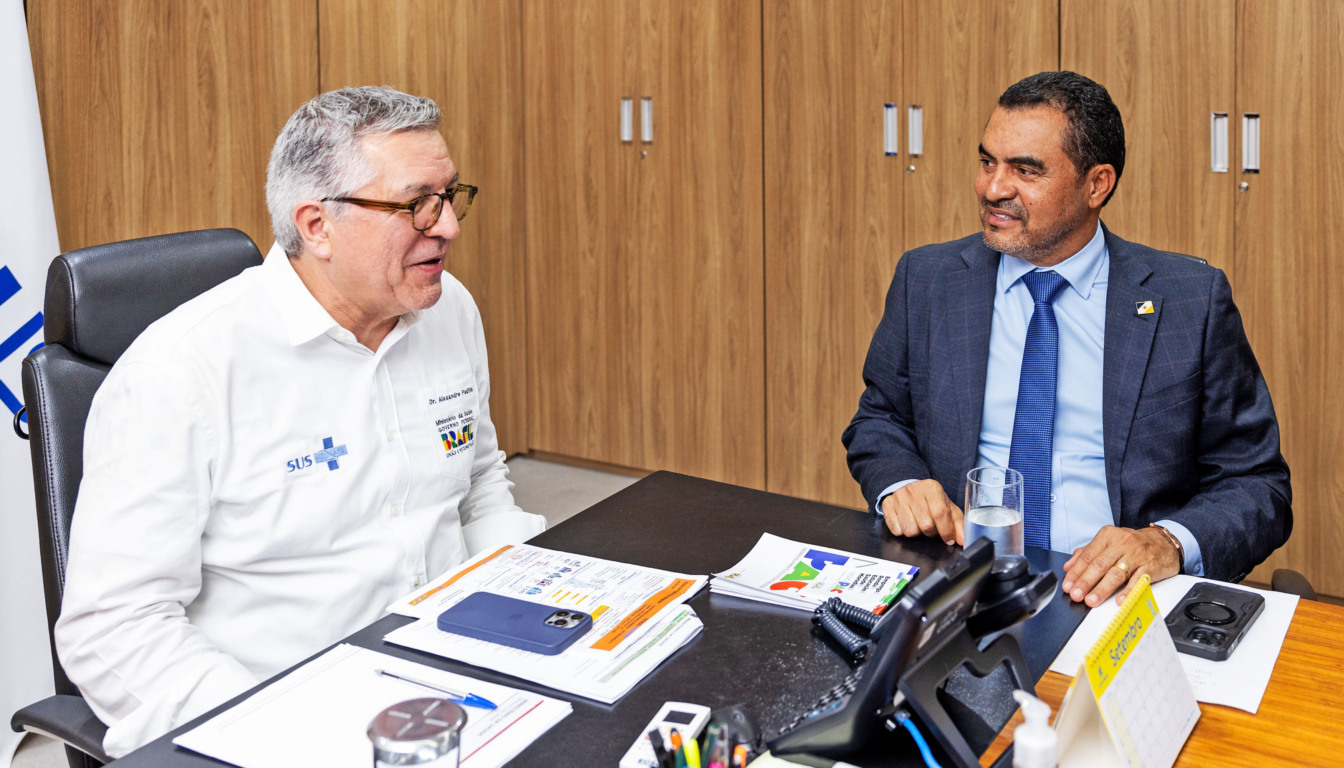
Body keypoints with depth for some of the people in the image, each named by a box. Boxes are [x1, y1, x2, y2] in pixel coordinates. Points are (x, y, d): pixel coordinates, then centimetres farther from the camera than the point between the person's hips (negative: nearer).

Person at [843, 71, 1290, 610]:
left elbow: (1258, 485, 2)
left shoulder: (1192, 299, 1)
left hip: (1110, 590, 1)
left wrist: (1170, 543, -18)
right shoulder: (926, 280, 8)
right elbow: (880, 419, 18)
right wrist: (900, 484, -5)